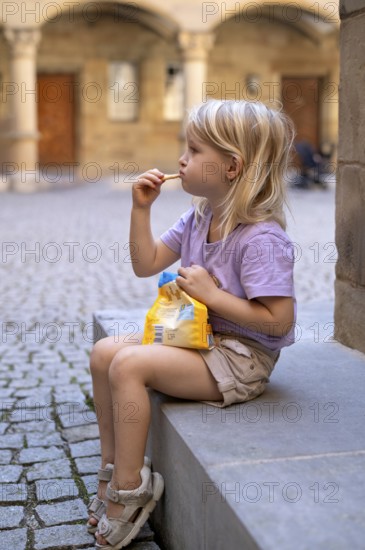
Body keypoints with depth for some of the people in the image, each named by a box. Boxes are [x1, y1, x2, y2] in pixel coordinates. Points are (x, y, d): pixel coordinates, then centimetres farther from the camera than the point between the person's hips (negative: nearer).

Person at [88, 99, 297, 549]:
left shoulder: (261, 238, -21)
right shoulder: (197, 219, 6)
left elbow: (278, 320, -23)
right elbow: (146, 264, 11)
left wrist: (211, 294, -21)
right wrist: (141, 208, 1)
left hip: (240, 359, -9)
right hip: (198, 339, 10)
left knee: (128, 365, -24)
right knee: (104, 352, 0)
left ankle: (129, 491, -10)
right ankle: (112, 469, 9)